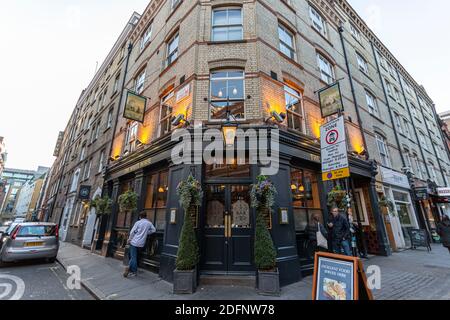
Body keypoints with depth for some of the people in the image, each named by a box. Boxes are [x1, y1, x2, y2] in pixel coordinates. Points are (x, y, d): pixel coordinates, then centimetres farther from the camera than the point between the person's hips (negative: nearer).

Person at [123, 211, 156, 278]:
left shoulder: (138, 222, -6)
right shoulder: (149, 223, 2)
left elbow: (132, 232, -5)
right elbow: (154, 230, 6)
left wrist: (129, 239, 8)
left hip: (134, 242, -3)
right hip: (141, 243, 3)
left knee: (133, 257, 4)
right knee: (134, 256, 14)